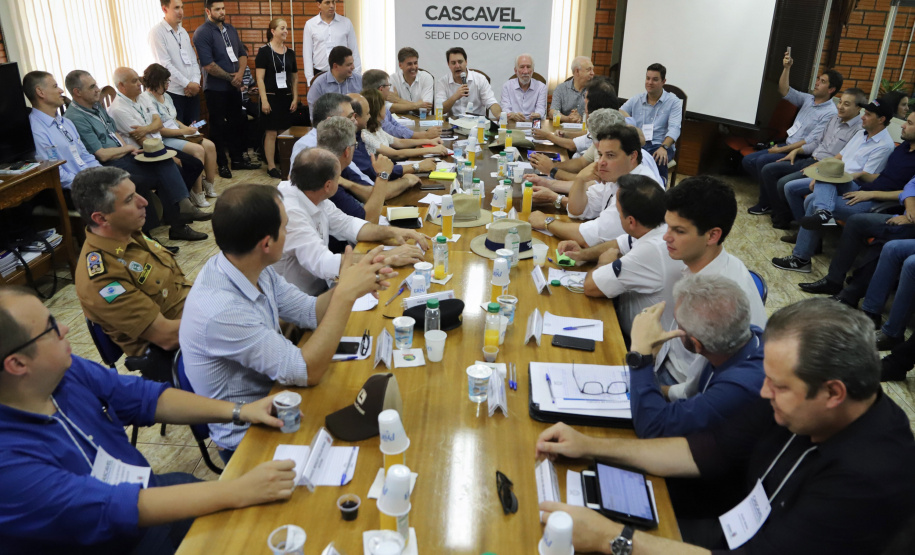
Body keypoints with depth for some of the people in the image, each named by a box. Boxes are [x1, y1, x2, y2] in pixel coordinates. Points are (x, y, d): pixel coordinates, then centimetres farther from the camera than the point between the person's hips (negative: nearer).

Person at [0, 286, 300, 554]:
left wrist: (238, 412, -7)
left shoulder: (64, 371, -8)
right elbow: (115, 509, -33)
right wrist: (239, 491, -34)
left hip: (150, 492, 6)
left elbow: (147, 398, 2)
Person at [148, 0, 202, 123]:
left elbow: (193, 60, 12)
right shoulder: (157, 32, -7)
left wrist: (195, 82, -4)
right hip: (173, 93, -6)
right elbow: (165, 64, -13)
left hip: (192, 92, 6)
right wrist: (187, 84, -13)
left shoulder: (183, 32, 14)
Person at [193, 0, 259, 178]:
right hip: (216, 88, -6)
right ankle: (222, 164, 13)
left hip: (234, 86, 6)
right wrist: (230, 77, -12)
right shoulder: (202, 33, -11)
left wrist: (240, 73, -8)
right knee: (218, 127, 3)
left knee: (237, 123, 13)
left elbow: (242, 54, 11)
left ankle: (238, 159, 25)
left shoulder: (230, 29, 10)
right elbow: (208, 64, -19)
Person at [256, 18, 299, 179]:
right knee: (271, 133, -3)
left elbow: (295, 77, 15)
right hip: (271, 97, -5)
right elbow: (260, 78, -8)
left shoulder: (290, 53, 11)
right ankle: (271, 167, 3)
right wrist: (264, 100, -14)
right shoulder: (264, 51, -4)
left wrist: (295, 98, 8)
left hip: (286, 97, 5)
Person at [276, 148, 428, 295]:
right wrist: (388, 258, -26)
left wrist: (391, 231, -7)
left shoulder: (312, 196, 0)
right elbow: (322, 263, -31)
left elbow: (346, 225, 10)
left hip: (321, 287, 8)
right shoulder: (289, 212, -26)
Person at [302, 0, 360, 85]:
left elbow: (354, 51, 8)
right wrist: (310, 79, -1)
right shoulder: (310, 24, 5)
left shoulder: (346, 23, 6)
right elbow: (307, 54, 5)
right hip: (319, 74, 0)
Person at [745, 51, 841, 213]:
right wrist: (787, 68, -7)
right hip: (787, 146, 9)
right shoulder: (808, 99, 9)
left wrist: (781, 150, -20)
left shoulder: (830, 113, -14)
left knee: (762, 161, -30)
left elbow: (811, 142, -20)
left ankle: (767, 204, -14)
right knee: (748, 161, -5)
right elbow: (784, 91, 7)